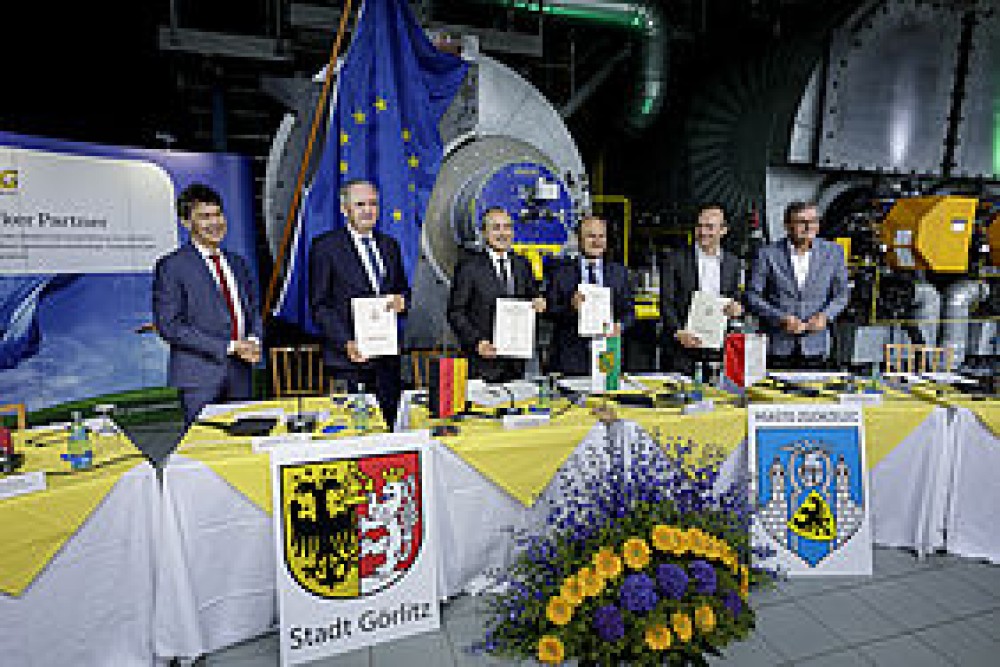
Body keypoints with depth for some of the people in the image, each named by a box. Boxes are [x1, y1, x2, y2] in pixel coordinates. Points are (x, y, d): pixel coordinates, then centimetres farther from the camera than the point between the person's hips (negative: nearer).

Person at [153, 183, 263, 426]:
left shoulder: (237, 262, 15)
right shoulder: (171, 266, -3)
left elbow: (254, 311, 18)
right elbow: (169, 325, -10)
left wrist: (254, 340, -3)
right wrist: (228, 347, -15)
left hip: (240, 378, 5)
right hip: (200, 380, -5)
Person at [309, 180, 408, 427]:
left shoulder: (390, 245, 15)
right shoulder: (325, 246, -1)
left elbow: (403, 288, 22)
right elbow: (319, 305, -4)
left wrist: (401, 300, -3)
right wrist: (346, 343, -15)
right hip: (349, 359, -4)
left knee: (388, 425, 7)